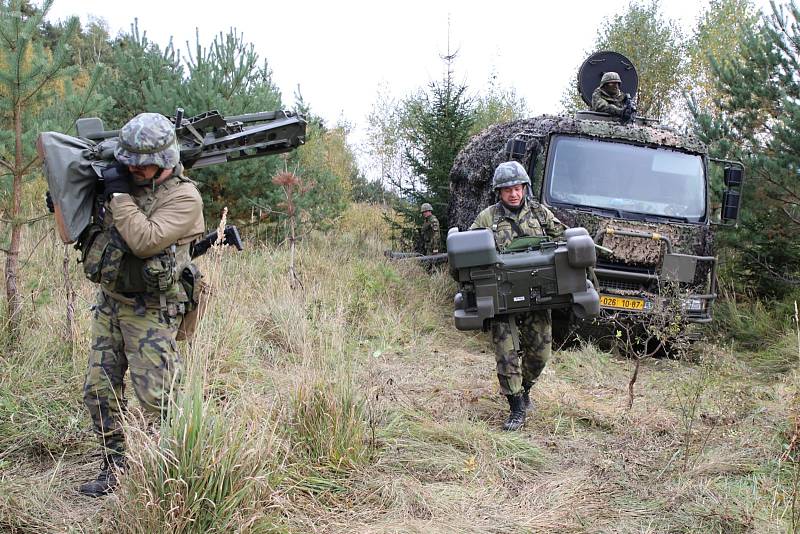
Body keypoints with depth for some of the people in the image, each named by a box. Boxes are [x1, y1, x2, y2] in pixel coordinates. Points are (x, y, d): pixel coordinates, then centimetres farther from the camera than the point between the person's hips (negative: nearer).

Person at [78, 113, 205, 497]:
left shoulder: (183, 197, -13)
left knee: (157, 399, -6)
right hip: (108, 303, 7)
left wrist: (119, 194, -18)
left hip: (150, 311, -7)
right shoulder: (125, 182, 9)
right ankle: (114, 467, 21)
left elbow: (144, 241, -26)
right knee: (99, 391, 9)